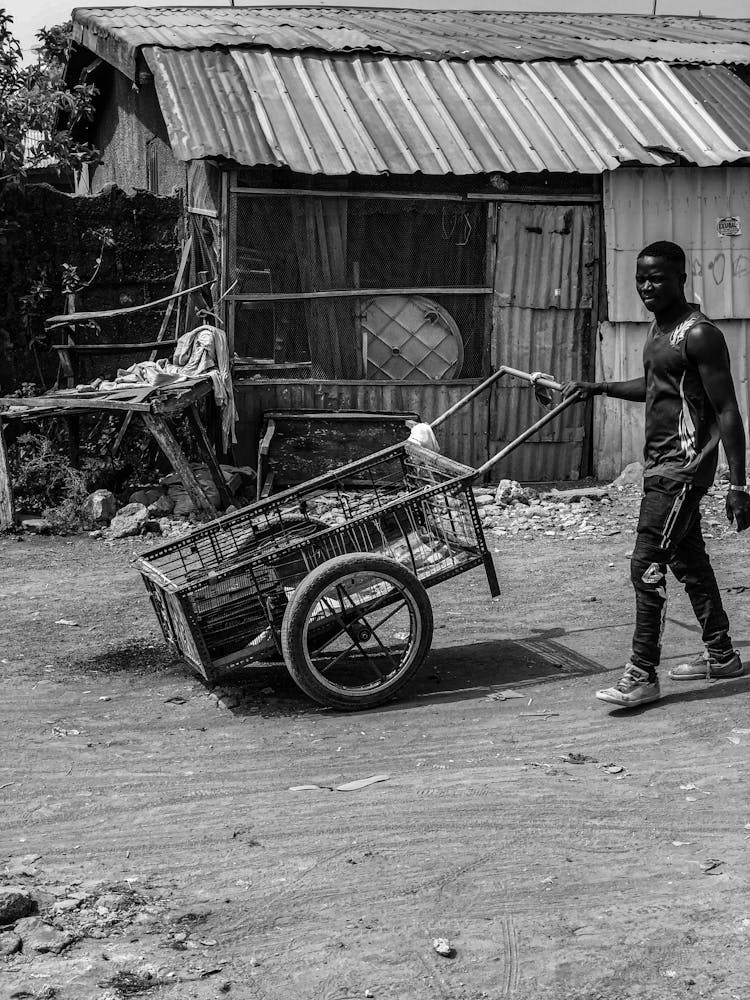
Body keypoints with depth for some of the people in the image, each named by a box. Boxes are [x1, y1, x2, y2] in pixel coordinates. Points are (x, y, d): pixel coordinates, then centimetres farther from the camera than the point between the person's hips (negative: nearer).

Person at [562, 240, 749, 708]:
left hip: (684, 466, -10)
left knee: (647, 565, -11)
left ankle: (643, 675, -5)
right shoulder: (658, 329, 12)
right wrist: (599, 388, 17)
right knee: (689, 561, 17)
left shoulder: (700, 335, -16)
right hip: (660, 463, 10)